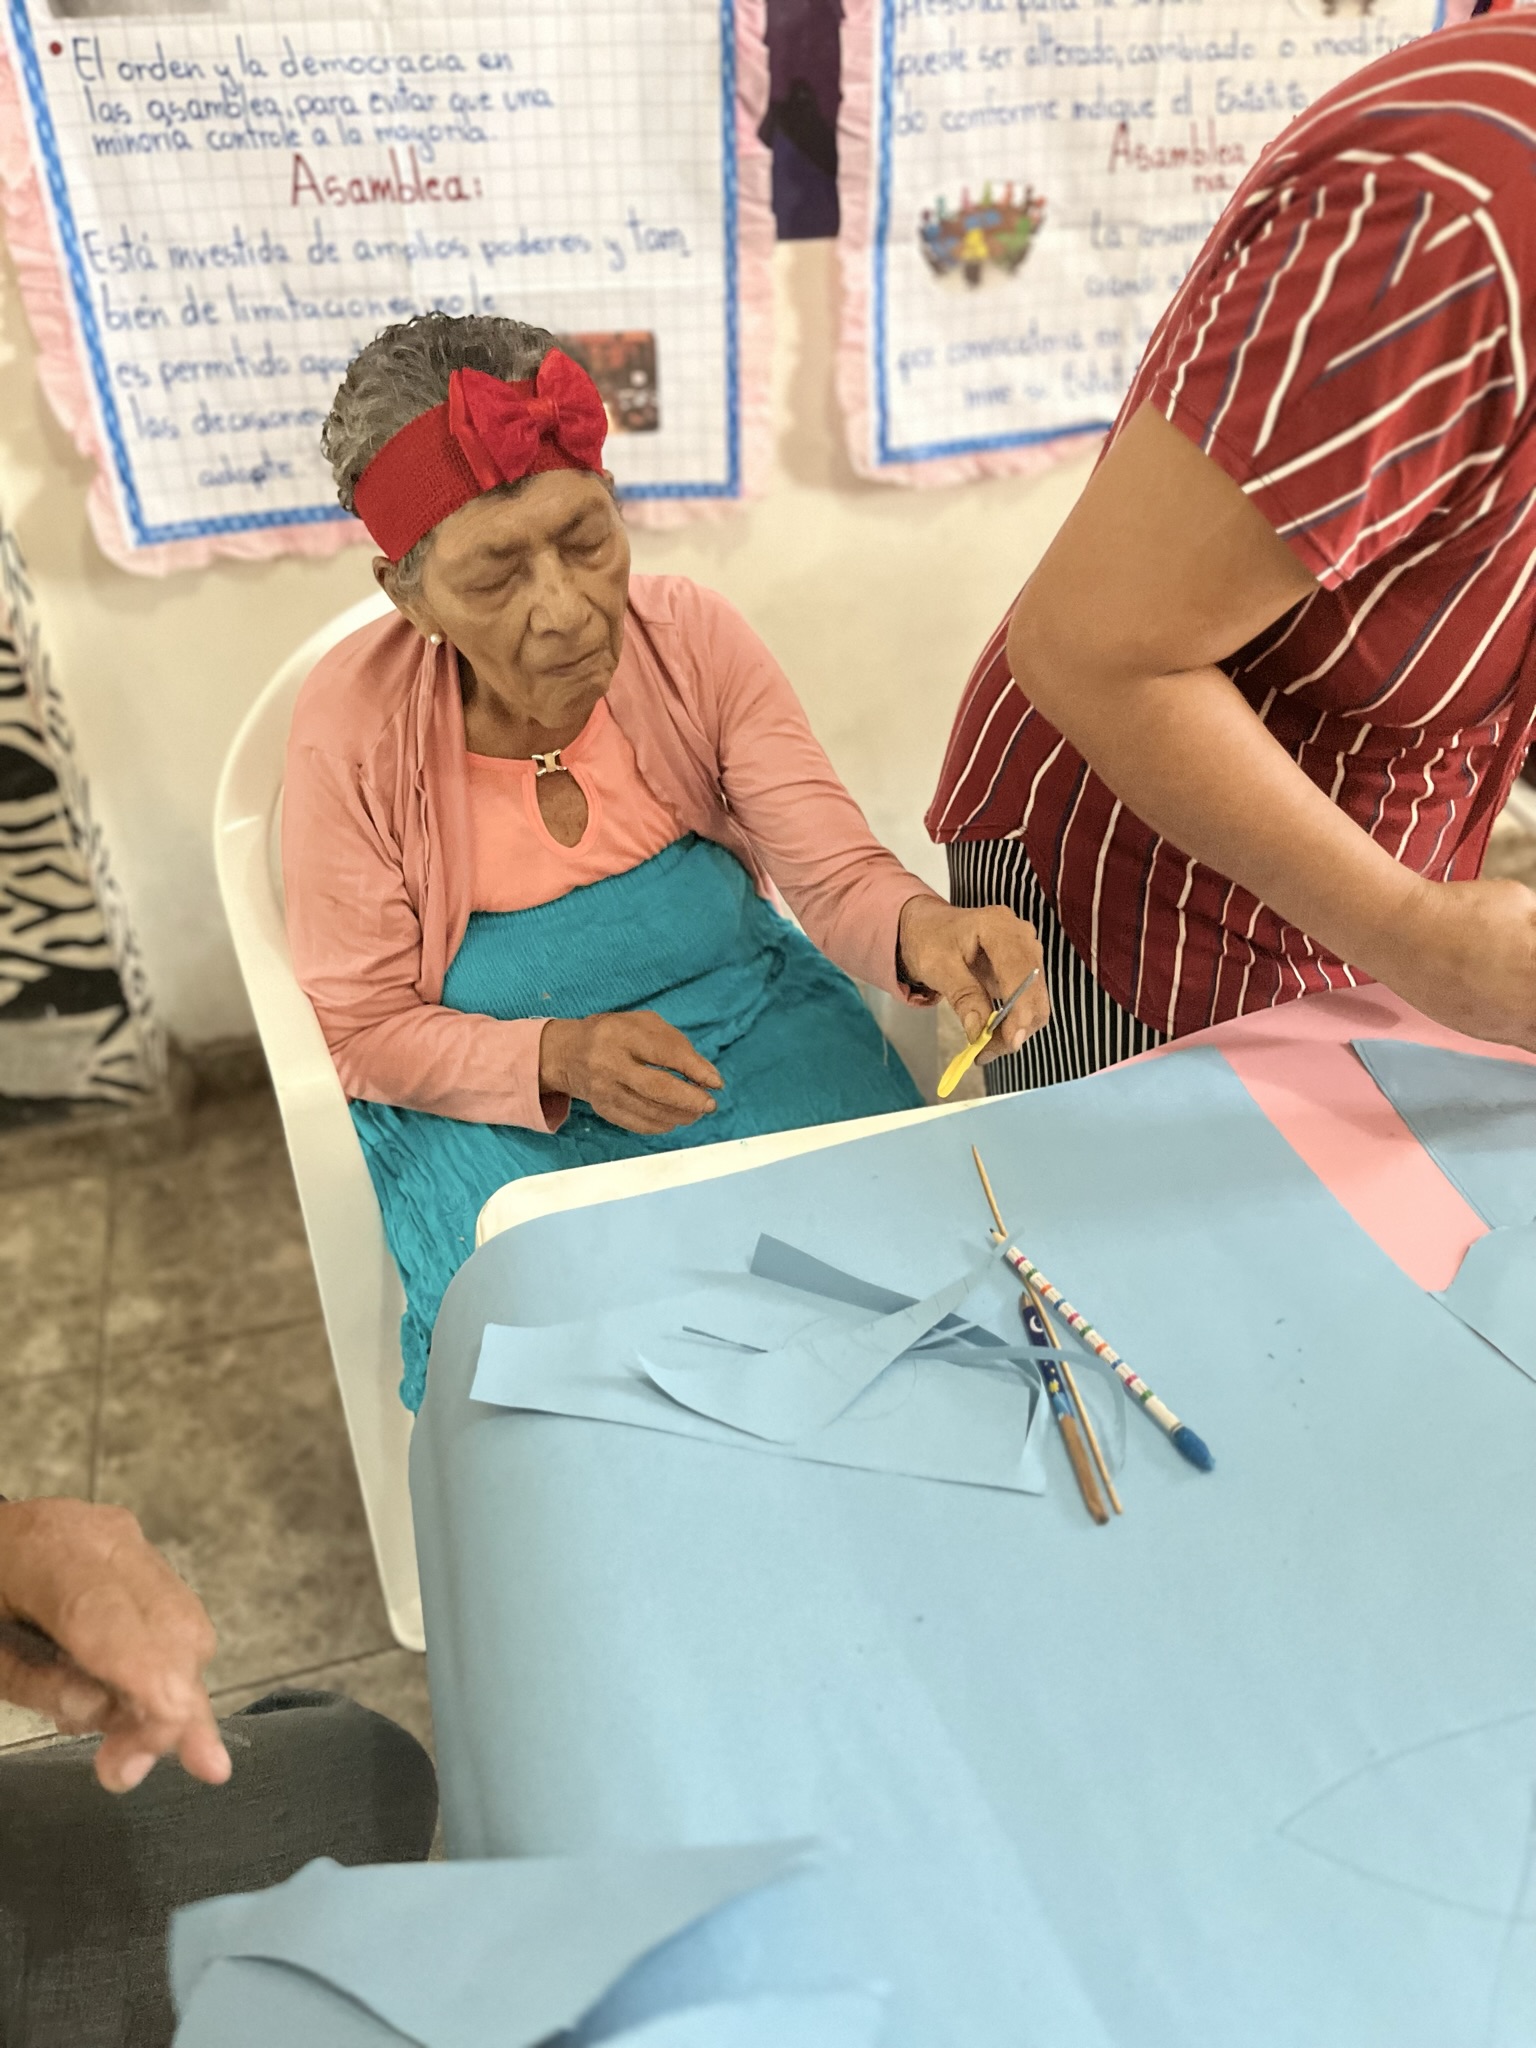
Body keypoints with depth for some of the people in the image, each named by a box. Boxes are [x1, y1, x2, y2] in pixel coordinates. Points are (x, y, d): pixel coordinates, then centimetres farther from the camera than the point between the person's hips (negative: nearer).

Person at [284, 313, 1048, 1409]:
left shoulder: (694, 638, -11)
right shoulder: (352, 735, -16)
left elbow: (835, 871, -12)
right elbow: (367, 1031, -8)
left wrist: (921, 928, -37)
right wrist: (558, 1056, -26)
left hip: (743, 1004, 2)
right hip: (495, 1084, -1)